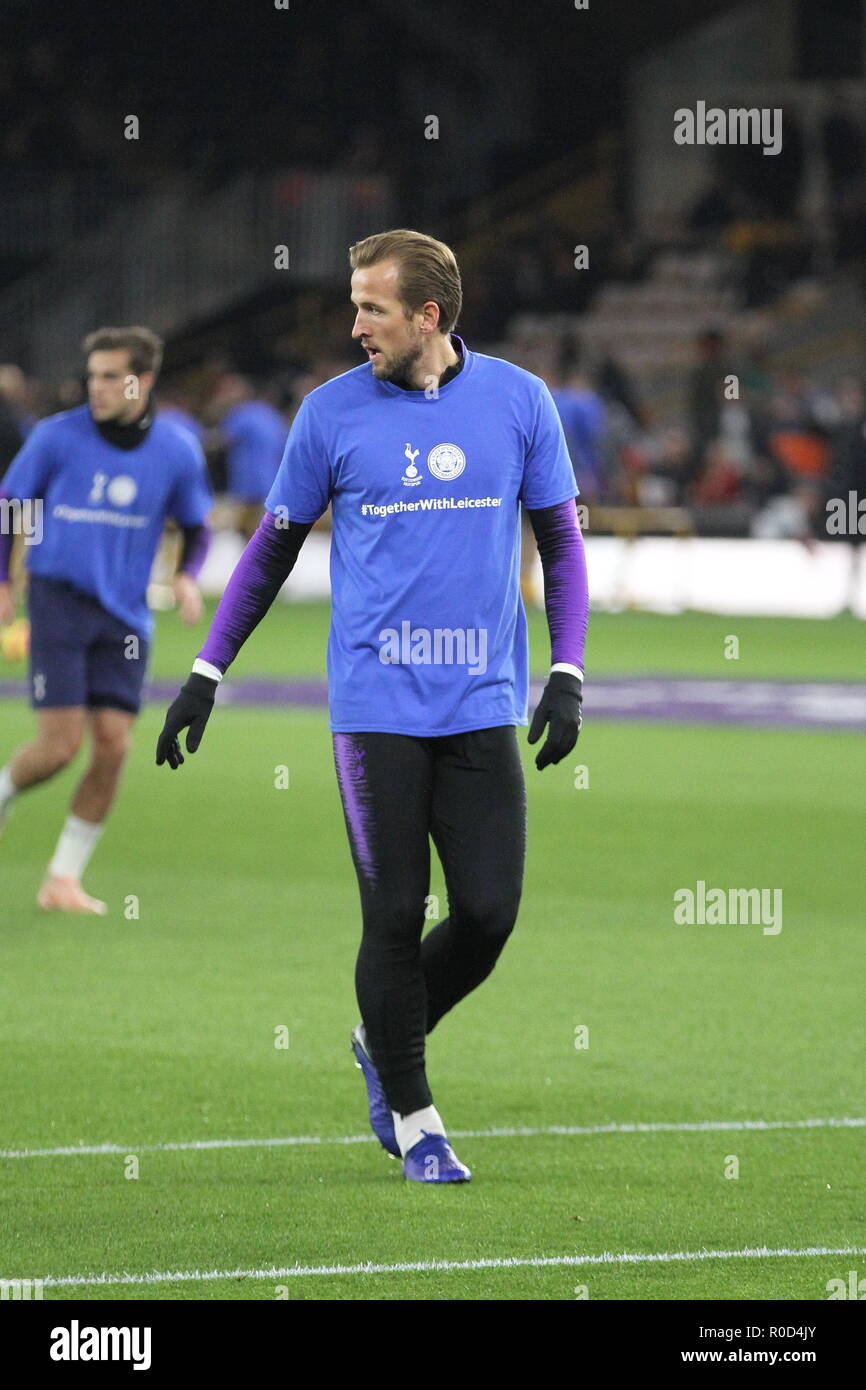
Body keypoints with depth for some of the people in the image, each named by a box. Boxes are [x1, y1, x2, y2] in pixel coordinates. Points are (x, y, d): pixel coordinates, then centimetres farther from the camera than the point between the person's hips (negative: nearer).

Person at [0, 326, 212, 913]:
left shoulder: (178, 451, 0)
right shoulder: (58, 436, -6)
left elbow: (197, 527, 15)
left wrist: (188, 576, -5)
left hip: (124, 615, 2)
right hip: (59, 598, -2)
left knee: (113, 745, -6)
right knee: (61, 743, -12)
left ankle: (64, 880, 6)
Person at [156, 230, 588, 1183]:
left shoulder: (518, 401, 3)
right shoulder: (333, 412, 1)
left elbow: (560, 540, 11)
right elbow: (272, 548, 11)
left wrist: (566, 677, 0)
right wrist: (205, 675, 9)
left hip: (484, 709, 1)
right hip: (376, 705, -1)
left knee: (487, 914, -3)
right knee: (394, 916, -3)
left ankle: (384, 1045, 24)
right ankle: (410, 1113, 13)